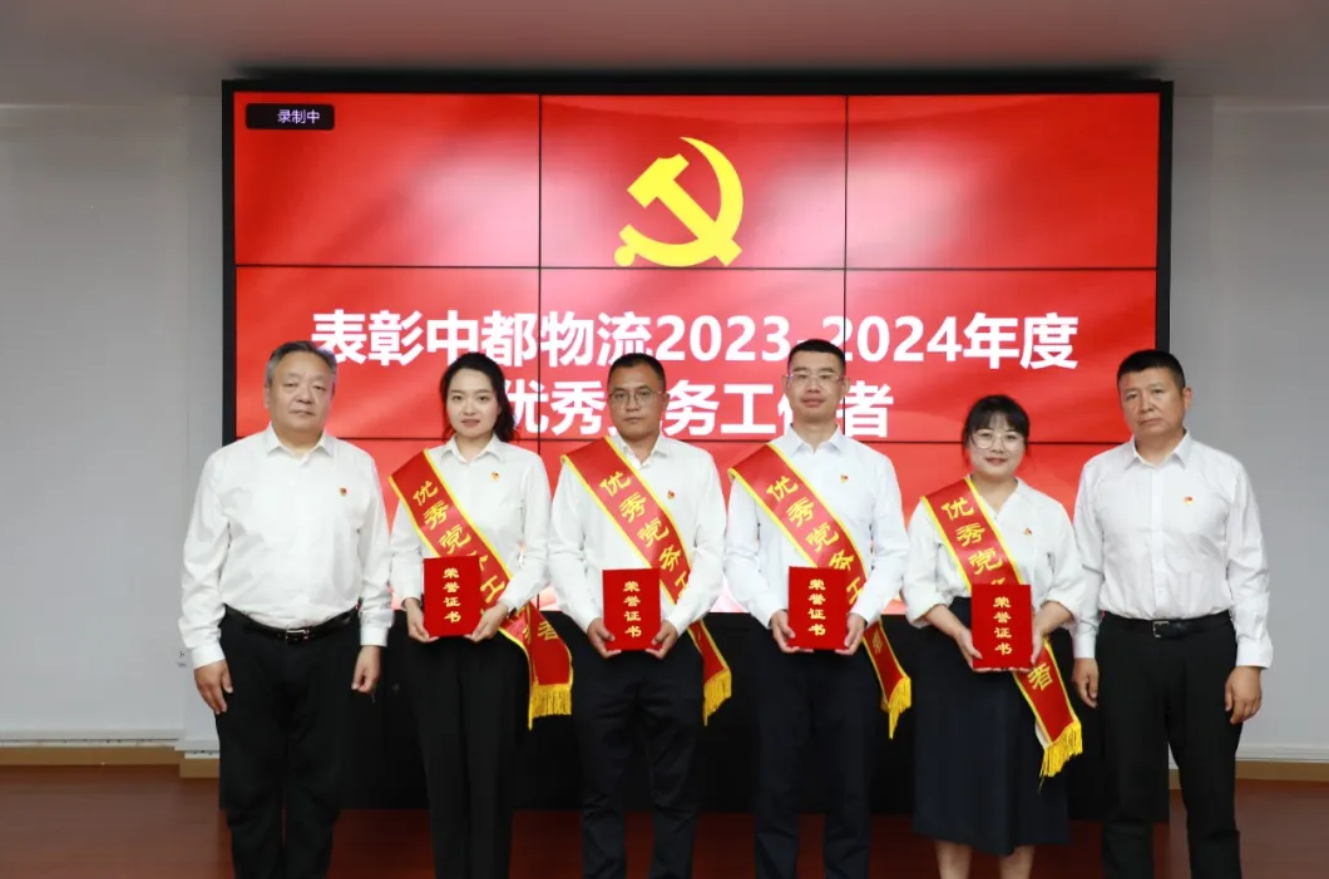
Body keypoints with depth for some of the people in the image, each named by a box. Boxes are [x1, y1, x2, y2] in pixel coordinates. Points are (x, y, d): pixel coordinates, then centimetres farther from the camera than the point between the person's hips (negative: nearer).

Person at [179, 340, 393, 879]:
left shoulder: (357, 466, 3)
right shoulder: (228, 465, 0)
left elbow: (375, 563, 5)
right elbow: (202, 566, 1)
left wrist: (373, 640, 2)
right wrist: (204, 649, -3)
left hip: (330, 647, 1)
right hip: (247, 646, -1)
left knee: (318, 785, 11)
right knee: (249, 786, 10)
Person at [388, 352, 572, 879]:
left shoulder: (525, 466, 1)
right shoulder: (421, 469, 9)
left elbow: (538, 551, -3)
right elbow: (403, 548, 6)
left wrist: (503, 607, -15)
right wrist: (409, 603, -10)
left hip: (500, 633, -2)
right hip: (431, 633, 2)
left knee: (491, 765, 0)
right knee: (442, 763, 6)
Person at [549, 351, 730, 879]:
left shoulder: (696, 465, 5)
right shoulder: (579, 467, 6)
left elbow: (711, 553, 0)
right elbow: (563, 552, 2)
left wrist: (678, 620, -12)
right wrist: (588, 620, -11)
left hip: (675, 645, 0)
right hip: (600, 646, 0)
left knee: (675, 786, 9)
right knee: (600, 786, 9)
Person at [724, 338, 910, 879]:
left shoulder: (874, 466, 7)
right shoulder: (756, 468, 5)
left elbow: (892, 552, 2)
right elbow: (739, 555, 1)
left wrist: (863, 613, -12)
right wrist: (771, 612, -14)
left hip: (853, 644, 1)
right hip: (777, 643, 0)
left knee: (850, 779, 7)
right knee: (777, 779, 6)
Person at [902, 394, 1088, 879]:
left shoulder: (1049, 511, 9)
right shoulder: (934, 509, 3)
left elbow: (1071, 586, 4)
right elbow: (917, 585, -4)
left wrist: (1035, 630, -13)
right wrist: (959, 633, -18)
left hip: (1028, 663, 2)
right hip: (953, 660, -1)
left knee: (1021, 780, 7)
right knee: (955, 774, 3)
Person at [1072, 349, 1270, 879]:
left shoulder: (1225, 473, -1)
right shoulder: (1099, 473, 2)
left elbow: (1248, 573, -1)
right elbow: (1086, 569, 4)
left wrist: (1250, 661, -4)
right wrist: (1084, 650, 3)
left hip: (1206, 643, -1)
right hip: (1125, 645, 1)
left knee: (1211, 797, 11)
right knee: (1127, 797, 10)